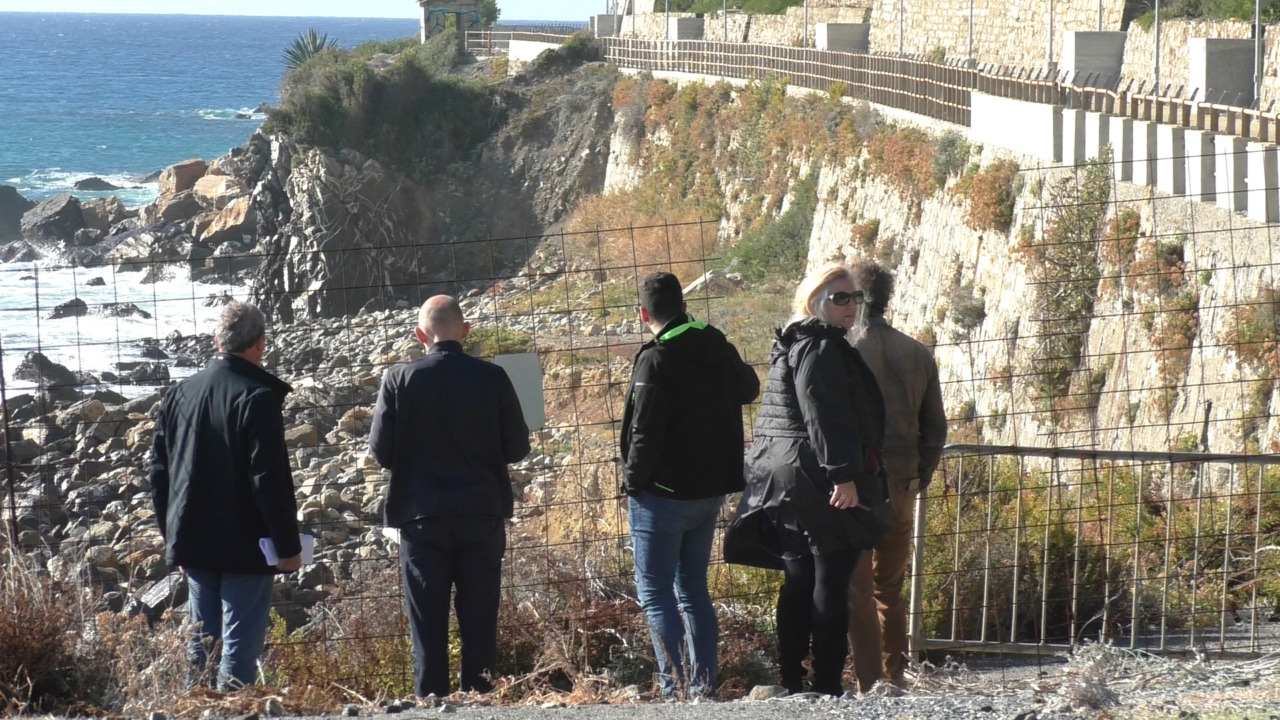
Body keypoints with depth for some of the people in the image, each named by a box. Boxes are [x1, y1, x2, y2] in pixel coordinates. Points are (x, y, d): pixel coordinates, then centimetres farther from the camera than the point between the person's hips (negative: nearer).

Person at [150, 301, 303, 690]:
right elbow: (271, 479, -17)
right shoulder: (257, 397, -15)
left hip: (193, 543, 6)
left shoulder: (179, 393, 6)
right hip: (246, 547, -6)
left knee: (201, 643, 14)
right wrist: (288, 545, -10)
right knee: (240, 647, -3)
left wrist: (172, 536, 21)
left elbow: (159, 472, 13)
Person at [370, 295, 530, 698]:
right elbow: (517, 448, 0)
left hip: (422, 515, -1)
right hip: (482, 513, 1)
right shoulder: (492, 378, -5)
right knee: (479, 620, 8)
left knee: (428, 623, 5)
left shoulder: (399, 380, -8)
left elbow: (381, 451, -6)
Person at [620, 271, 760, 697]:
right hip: (711, 492, 7)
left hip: (664, 496, -7)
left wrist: (633, 482, -9)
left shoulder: (657, 360, -18)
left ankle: (674, 689, -8)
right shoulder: (718, 348, 5)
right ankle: (704, 687, 14)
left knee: (655, 591, 0)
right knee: (693, 587, 16)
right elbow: (748, 390, 26)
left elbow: (645, 433, -21)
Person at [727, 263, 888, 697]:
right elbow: (825, 416, -22)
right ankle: (827, 683, -6)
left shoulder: (791, 347, 20)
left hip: (785, 479, 10)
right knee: (831, 583, -7)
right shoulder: (821, 348, -12)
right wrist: (843, 474, -26)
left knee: (799, 581, 12)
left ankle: (790, 679, 14)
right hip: (818, 481, -10)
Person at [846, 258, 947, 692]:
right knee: (889, 587, 18)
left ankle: (868, 685, -5)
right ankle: (895, 677, 21)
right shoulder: (918, 355, 7)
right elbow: (935, 428, 10)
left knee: (857, 589, 0)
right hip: (902, 486, 5)